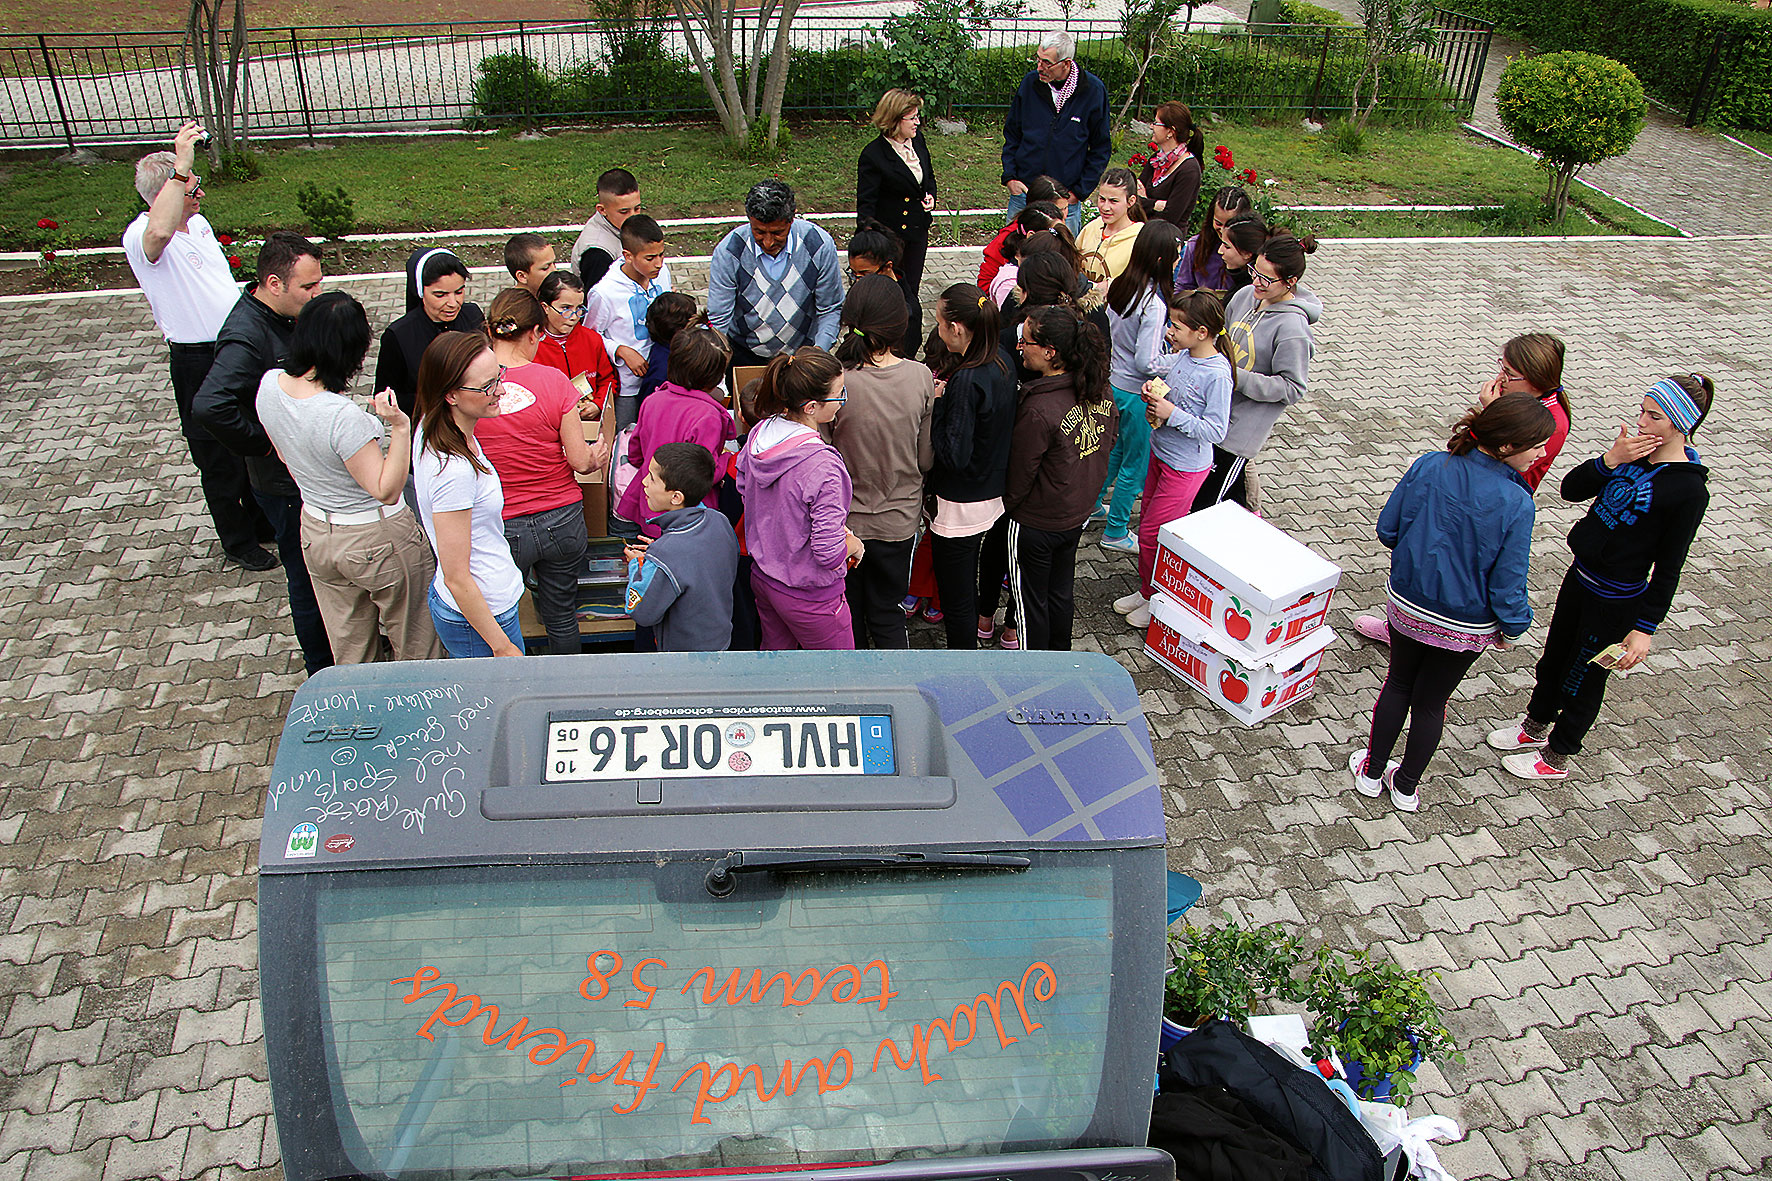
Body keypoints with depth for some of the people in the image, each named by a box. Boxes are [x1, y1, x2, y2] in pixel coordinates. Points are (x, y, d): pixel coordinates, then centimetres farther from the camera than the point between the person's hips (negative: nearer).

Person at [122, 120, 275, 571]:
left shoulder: (197, 222, 8)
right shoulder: (141, 236, -21)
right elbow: (159, 232, -48)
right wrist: (182, 166, -46)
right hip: (198, 363, -8)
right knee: (220, 458, 7)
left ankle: (263, 522, 39)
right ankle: (237, 542, 23)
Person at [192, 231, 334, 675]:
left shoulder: (286, 317, 2)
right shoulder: (245, 338, -26)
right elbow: (209, 407, -39)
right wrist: (265, 445, -26)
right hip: (286, 485, -8)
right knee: (308, 578, 7)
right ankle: (324, 672, 24)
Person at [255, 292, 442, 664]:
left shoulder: (271, 384, -8)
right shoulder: (343, 416, -32)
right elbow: (386, 490, -25)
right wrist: (400, 427, -36)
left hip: (315, 531, 8)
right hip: (376, 540, -8)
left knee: (348, 646, 26)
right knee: (415, 645, 16)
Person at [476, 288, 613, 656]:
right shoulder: (554, 381, -12)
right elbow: (580, 461, -8)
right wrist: (597, 455, 15)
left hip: (501, 527, -1)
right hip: (562, 521, 1)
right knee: (562, 617, 20)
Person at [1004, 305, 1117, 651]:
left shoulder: (1039, 410, -31)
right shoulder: (1100, 392, -9)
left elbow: (1019, 474, -19)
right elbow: (1106, 444, 6)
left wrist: (1005, 504, 0)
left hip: (1035, 523, -7)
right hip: (1078, 513, 7)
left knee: (1031, 600, 13)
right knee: (1062, 592, 25)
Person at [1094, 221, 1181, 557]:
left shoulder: (1120, 286, -3)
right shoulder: (1154, 304, -26)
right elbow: (1147, 362, -26)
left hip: (1113, 381, 8)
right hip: (1136, 391, -8)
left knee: (1115, 449, 27)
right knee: (1135, 463, 9)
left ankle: (1092, 505, 44)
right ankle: (1116, 532, 22)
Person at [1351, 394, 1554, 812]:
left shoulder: (1429, 467, -17)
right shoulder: (1516, 503, -25)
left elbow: (1387, 529, -7)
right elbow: (1507, 584, -18)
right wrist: (1511, 628, 0)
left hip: (1407, 604, 2)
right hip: (1466, 628, -2)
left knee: (1398, 684, 25)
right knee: (1430, 702, 19)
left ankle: (1372, 771, 39)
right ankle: (1405, 786, 38)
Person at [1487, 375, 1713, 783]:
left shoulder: (1689, 491, -22)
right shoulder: (1634, 454, -4)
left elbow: (1668, 569, -18)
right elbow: (1572, 489, -4)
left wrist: (1646, 628, -16)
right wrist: (1609, 460, -21)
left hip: (1616, 602, -7)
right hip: (1581, 577, 7)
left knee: (1583, 678, 11)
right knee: (1554, 657, 24)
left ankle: (1556, 757, 32)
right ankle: (1536, 726, 47)